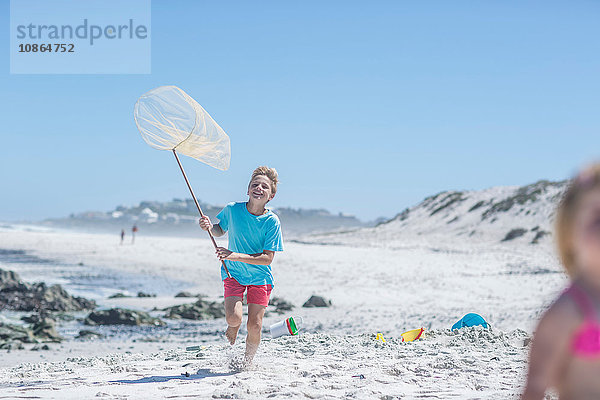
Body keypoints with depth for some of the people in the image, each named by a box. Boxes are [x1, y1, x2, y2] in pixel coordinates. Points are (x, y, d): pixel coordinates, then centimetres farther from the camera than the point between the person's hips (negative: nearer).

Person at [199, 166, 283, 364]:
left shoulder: (272, 221, -17)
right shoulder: (232, 209, -10)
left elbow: (267, 258, -19)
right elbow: (221, 230, 11)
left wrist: (235, 256, -28)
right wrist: (209, 227, -12)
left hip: (260, 277, -1)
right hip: (233, 273, 1)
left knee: (254, 326, -6)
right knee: (233, 318, -20)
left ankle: (248, 361, 23)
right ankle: (232, 329, 18)